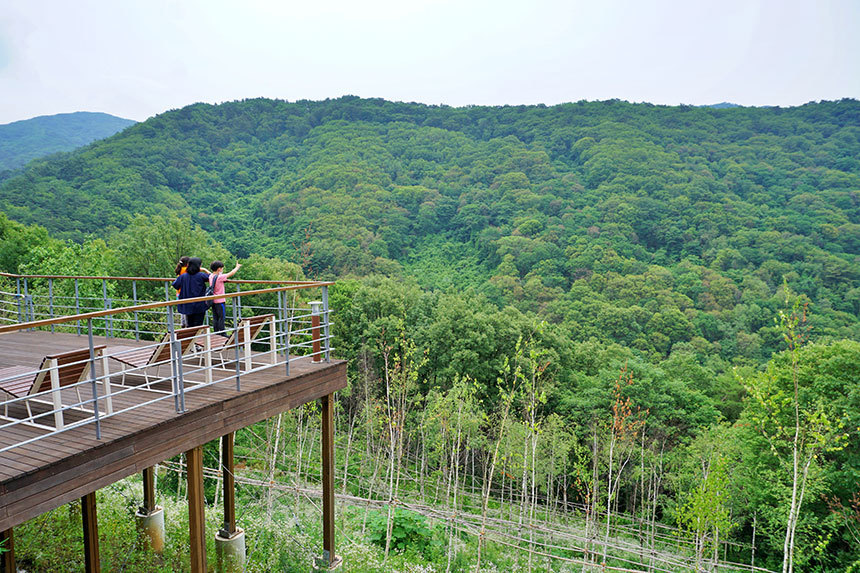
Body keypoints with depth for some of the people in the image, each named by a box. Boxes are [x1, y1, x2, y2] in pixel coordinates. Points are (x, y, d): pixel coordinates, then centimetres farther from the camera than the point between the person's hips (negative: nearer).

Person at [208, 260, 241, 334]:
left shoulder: (211, 276, 2)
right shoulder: (220, 277, -17)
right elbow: (231, 273, -10)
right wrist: (237, 267, 5)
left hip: (213, 301, 7)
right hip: (220, 301, -7)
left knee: (215, 318, 10)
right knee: (221, 318, -1)